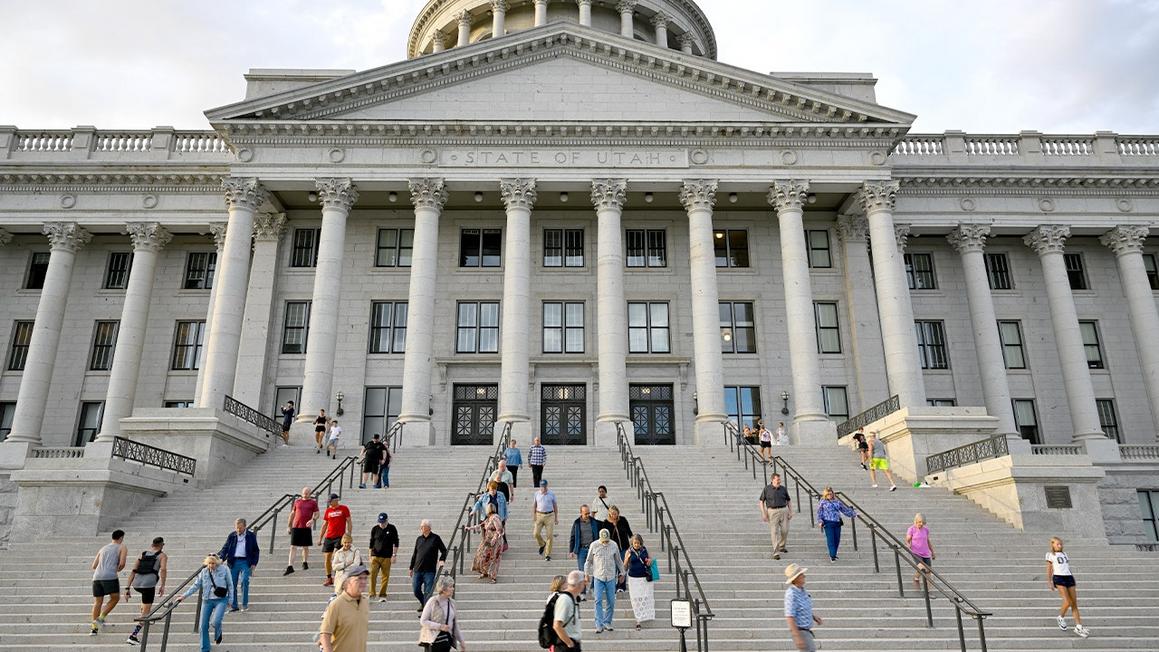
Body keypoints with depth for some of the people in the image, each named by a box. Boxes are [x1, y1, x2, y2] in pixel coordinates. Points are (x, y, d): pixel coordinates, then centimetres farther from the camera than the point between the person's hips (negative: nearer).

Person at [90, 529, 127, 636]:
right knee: (115, 598, 11)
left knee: (98, 602, 12)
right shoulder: (122, 547, 10)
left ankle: (94, 627, 7)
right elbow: (122, 564, -3)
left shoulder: (102, 549, 26)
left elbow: (94, 566, 24)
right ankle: (101, 617, -3)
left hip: (97, 576, 5)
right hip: (110, 577, -5)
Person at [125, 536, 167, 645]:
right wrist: (162, 585, -8)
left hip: (136, 583, 5)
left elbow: (133, 571, 15)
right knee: (146, 612, 3)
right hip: (149, 583, -5)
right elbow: (163, 569, -8)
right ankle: (133, 635, -10)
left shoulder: (142, 554, 23)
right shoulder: (162, 555, 11)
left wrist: (128, 588, 15)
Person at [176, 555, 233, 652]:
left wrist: (230, 599, 1)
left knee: (216, 622, -21)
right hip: (207, 600, 4)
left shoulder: (224, 570, -6)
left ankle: (218, 634, 16)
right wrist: (184, 595, 1)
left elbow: (230, 585, 1)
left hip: (221, 600, -3)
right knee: (203, 626, 2)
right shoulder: (203, 571, 1)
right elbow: (196, 585, 8)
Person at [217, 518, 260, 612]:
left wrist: (254, 563, 0)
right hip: (234, 562, 3)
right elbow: (225, 548, 7)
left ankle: (245, 604, -8)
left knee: (244, 581, -15)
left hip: (245, 562, -3)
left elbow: (256, 550, 7)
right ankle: (233, 605, 13)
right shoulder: (232, 536, 8)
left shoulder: (251, 536, 3)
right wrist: (221, 558, -12)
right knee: (232, 583, 3)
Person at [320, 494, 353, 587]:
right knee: (327, 558, 3)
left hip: (340, 537, -4)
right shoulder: (328, 511, 10)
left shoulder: (344, 509, -1)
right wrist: (320, 538, 12)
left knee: (335, 557, -14)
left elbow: (349, 522, -1)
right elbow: (324, 525, 15)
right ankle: (329, 578, 13)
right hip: (328, 537, 5)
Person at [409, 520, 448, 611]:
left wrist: (442, 560, -12)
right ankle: (423, 603, 33)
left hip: (430, 570, -4)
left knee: (427, 592, -4)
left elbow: (444, 550, 3)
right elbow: (414, 554, 16)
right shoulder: (419, 539, 10)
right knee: (416, 590, 7)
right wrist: (411, 567, 17)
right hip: (417, 570, 4)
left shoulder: (435, 538, -2)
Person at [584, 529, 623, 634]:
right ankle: (599, 625, -4)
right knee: (598, 601, -8)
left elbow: (618, 560, 12)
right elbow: (589, 561, 5)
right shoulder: (594, 545, -5)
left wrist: (621, 573, 15)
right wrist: (587, 574, 6)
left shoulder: (614, 545, -1)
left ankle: (607, 622, 18)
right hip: (598, 577, -2)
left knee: (611, 601, 5)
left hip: (611, 577, 2)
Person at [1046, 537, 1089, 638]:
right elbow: (1049, 569, 4)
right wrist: (1049, 582, -3)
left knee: (1074, 603, 0)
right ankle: (1061, 618, 10)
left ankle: (1079, 626, 3)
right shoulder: (1050, 555, 5)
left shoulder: (1064, 554, 21)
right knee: (1067, 602, -15)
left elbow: (1068, 567, 24)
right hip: (1058, 578, -5)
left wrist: (1072, 579, 19)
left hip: (1069, 577, 5)